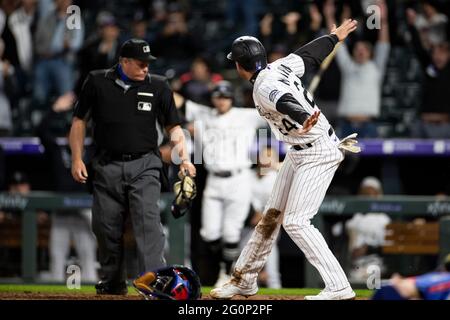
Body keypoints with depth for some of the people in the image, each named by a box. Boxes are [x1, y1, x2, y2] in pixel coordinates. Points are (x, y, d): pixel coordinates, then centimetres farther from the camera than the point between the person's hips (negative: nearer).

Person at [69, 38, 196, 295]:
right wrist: (77, 159, 3)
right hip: (107, 166, 1)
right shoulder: (97, 82, 3)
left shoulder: (158, 86, 4)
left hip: (144, 165, -1)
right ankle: (113, 282, 21)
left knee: (148, 221, -17)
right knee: (106, 226, 5)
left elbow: (173, 127, 9)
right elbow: (80, 120, 11)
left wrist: (184, 158, -6)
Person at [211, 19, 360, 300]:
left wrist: (305, 122, -65)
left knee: (295, 222, -14)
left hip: (317, 154, -10)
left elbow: (287, 103, -44)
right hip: (299, 153, 10)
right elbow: (311, 54, 16)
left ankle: (339, 287, -16)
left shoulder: (265, 87, -24)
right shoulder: (280, 66, 2)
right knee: (272, 216, 16)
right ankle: (244, 280, 27)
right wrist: (335, 37, 34)